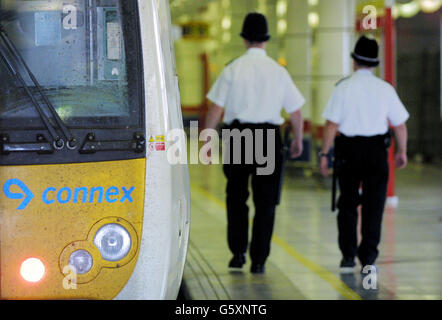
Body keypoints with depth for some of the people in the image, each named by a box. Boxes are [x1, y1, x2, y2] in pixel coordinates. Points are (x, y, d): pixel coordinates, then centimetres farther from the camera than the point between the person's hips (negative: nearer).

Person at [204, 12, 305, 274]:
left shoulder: (233, 70, -4)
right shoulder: (279, 72, 0)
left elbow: (216, 109, -5)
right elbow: (296, 111, 6)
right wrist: (298, 139, 21)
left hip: (238, 135, 0)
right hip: (269, 138, 0)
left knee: (236, 198, 15)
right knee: (265, 202, 6)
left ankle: (238, 252, 14)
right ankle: (259, 260, 5)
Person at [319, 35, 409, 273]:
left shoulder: (343, 88, -6)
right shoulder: (385, 89, -1)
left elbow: (331, 124, -9)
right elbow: (399, 124, 3)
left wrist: (324, 153, -2)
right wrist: (402, 151, 16)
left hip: (348, 149, 0)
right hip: (376, 150, 0)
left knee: (347, 203, 12)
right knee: (373, 205, 6)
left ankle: (348, 258, 14)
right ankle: (368, 258, 3)